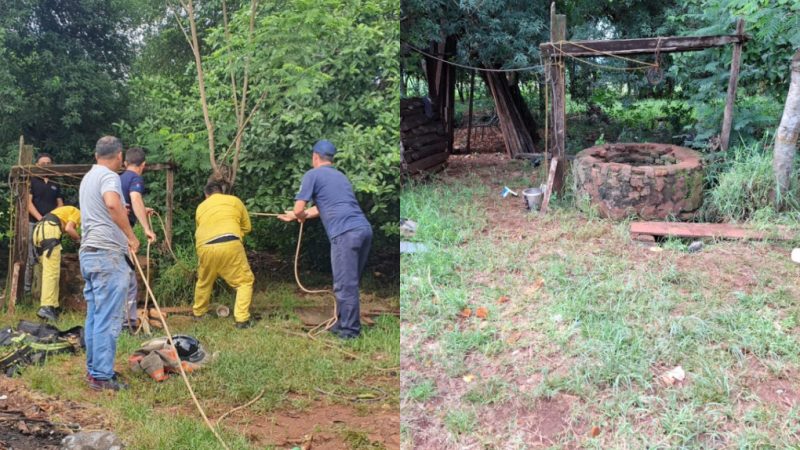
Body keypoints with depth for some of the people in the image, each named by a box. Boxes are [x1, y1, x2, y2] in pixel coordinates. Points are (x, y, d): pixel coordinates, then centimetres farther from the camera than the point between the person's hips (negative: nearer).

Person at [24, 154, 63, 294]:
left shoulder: (55, 184, 18)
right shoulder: (32, 181, 5)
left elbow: (60, 204, 16)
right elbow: (28, 202, -4)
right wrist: (40, 218, -17)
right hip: (35, 224, -4)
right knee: (33, 258, -5)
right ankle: (28, 288, -1)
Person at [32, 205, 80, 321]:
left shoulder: (66, 211, 36)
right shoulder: (77, 213, 11)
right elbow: (68, 228, -5)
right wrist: (79, 238, 10)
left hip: (38, 230, 9)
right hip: (49, 229, -9)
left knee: (48, 272, 12)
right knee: (52, 273, -13)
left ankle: (53, 307, 11)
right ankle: (46, 307, -22)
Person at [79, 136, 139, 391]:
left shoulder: (88, 177, 21)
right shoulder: (109, 176, -9)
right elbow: (112, 204, -31)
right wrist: (131, 236, -22)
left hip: (89, 253, 10)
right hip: (108, 254, -10)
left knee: (94, 316, 14)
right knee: (108, 319, -7)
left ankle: (93, 369, 20)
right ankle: (102, 377, -5)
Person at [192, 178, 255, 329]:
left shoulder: (201, 207, 26)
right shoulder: (234, 200, 20)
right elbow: (246, 227, 25)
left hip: (205, 247, 3)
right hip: (229, 245, -3)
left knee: (204, 281, 27)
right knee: (245, 281, 8)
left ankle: (198, 313, 42)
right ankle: (242, 319, -2)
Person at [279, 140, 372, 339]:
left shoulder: (312, 175, 7)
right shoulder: (340, 176, 31)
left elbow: (299, 209, 2)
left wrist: (301, 216, 27)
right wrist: (293, 216, 48)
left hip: (345, 233, -8)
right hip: (364, 229, 8)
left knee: (345, 285, -1)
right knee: (350, 283, 16)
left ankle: (349, 330, 4)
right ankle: (344, 323, 25)